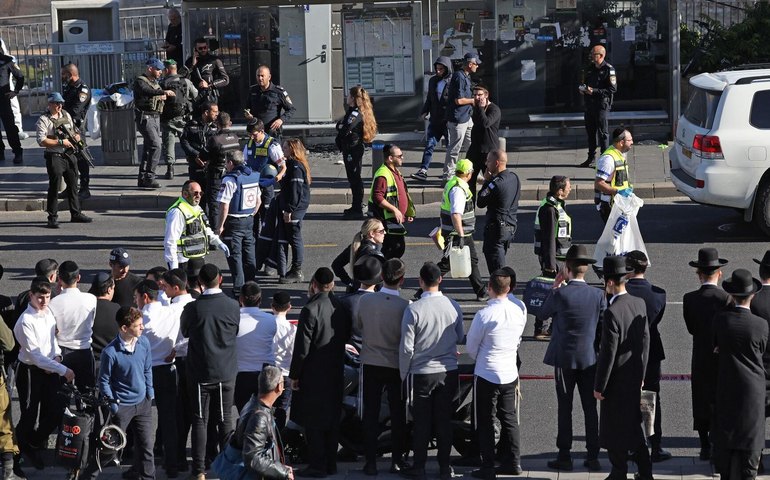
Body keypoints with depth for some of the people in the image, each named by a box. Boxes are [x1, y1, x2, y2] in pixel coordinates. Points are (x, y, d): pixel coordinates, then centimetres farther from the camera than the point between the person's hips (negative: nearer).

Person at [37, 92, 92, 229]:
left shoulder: (66, 115, 13)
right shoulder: (44, 120, -9)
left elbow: (74, 130, 27)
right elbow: (41, 141, -17)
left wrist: (76, 136, 2)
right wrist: (61, 142, -18)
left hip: (69, 155, 7)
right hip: (54, 157, -7)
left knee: (73, 185, 13)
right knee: (54, 187, -6)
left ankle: (76, 214, 24)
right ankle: (53, 218, -1)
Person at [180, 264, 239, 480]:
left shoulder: (192, 308, -15)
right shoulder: (232, 306, -11)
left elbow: (185, 332, 3)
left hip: (199, 373, -1)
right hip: (226, 373, 1)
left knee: (200, 420, 7)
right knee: (225, 419, 12)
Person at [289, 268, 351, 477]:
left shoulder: (310, 310, -19)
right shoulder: (341, 308, 1)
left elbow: (302, 347, -17)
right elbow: (346, 336, 12)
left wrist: (294, 375, -8)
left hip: (313, 374, -7)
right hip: (336, 373, 7)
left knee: (313, 422, 1)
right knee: (332, 419, 14)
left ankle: (317, 465, 2)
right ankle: (330, 463, 21)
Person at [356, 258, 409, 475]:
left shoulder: (365, 301, -11)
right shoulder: (405, 306, -18)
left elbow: (357, 326, 6)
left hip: (371, 364, 2)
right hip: (396, 366, -2)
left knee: (371, 413, 10)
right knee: (398, 414, 12)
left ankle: (371, 461, 10)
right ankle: (397, 459, 17)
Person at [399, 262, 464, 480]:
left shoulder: (414, 310, -17)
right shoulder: (453, 307, -6)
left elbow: (406, 348, -12)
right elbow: (460, 338, 9)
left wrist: (404, 374, 1)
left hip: (421, 373, -3)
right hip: (448, 371, 3)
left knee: (422, 422, 8)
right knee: (444, 420, 12)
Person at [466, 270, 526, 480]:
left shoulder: (484, 315, -19)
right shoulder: (519, 312, -3)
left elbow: (471, 347, -8)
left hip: (486, 375, -5)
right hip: (510, 374, 5)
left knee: (485, 423, 4)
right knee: (509, 420, 16)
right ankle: (513, 463, 19)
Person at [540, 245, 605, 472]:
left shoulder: (561, 295, -15)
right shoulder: (598, 295, -6)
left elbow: (544, 312, 4)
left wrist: (555, 287, 10)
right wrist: (600, 354, 13)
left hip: (565, 359, -3)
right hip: (590, 359, 3)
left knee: (564, 409, 5)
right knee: (590, 409, 8)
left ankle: (564, 457, 8)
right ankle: (593, 457, 11)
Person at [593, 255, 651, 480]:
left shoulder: (612, 312, -24)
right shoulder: (639, 304, -2)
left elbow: (608, 353, -21)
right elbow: (645, 341, 6)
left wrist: (599, 386, -12)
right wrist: (641, 374, 17)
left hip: (617, 380, -7)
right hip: (635, 377, 7)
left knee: (615, 429, 7)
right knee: (634, 424, 19)